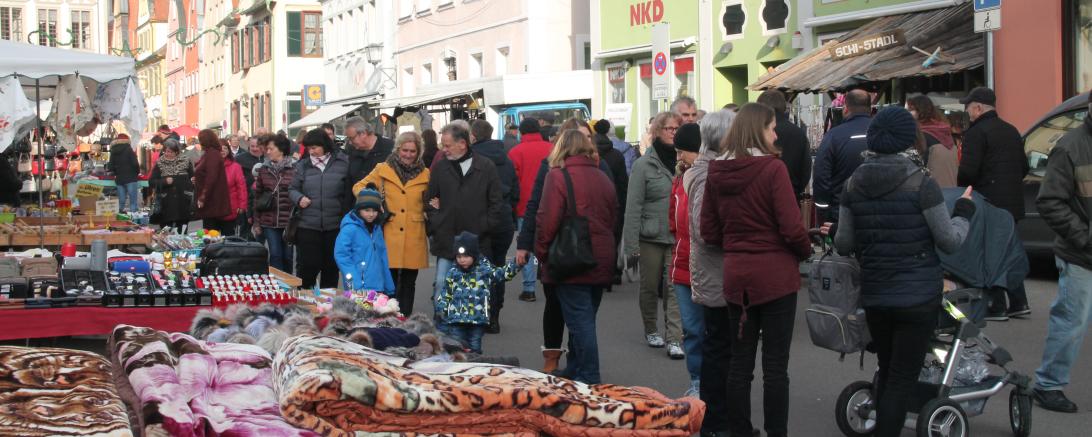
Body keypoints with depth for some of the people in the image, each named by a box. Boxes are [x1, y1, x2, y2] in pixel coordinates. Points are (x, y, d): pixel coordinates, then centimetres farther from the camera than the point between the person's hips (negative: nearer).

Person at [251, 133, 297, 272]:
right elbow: (257, 196, 9)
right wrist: (257, 222, 7)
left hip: (288, 221, -2)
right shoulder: (263, 169, 6)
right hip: (269, 222, 2)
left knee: (288, 256, 7)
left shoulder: (294, 168, -5)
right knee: (275, 255, 0)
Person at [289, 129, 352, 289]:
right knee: (307, 265, -1)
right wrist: (299, 198, -8)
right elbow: (293, 189, 13)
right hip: (308, 226, 0)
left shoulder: (342, 163, -1)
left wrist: (347, 214, -3)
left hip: (335, 226, 0)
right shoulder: (303, 166, 5)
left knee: (331, 267, 11)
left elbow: (350, 192, 3)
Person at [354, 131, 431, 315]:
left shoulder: (425, 174, 9)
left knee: (408, 282, 9)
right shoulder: (383, 170, 4)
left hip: (414, 238, 2)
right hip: (389, 236, -2)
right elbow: (359, 187, 10)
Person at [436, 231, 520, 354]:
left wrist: (517, 262, -14)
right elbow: (445, 294, 12)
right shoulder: (452, 273, 6)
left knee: (475, 349, 4)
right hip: (456, 320, 1)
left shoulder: (485, 270, 2)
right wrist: (441, 308, 0)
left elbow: (505, 273, 0)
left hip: (478, 320, -1)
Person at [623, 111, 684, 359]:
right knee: (650, 286, 11)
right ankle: (651, 331, 30)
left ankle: (674, 339, -5)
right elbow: (633, 206, -7)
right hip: (651, 237, -1)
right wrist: (631, 243, -11)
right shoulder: (644, 165, -5)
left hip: (678, 237, 2)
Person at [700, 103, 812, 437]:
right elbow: (792, 228, -16)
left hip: (735, 275, 5)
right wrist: (806, 251, 3)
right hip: (775, 274, -5)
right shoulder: (772, 168, -15)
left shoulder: (716, 172, 2)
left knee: (739, 362, 13)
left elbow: (709, 232, 6)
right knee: (775, 365, 3)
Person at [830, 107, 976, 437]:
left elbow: (845, 244, 4)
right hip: (919, 296, -4)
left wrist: (833, 234, 26)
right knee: (903, 378, 2)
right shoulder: (920, 183, -13)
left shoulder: (854, 184, -1)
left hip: (874, 295, 5)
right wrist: (964, 212, 10)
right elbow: (949, 241, -8)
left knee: (886, 371, 19)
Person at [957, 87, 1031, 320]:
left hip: (988, 204, -8)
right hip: (1013, 203, 8)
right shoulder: (1011, 131, 15)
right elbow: (1024, 167, 19)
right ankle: (1018, 302, 18)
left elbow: (967, 170, -20)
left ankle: (997, 307, 1)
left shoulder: (976, 133, -13)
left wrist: (961, 188, -3)